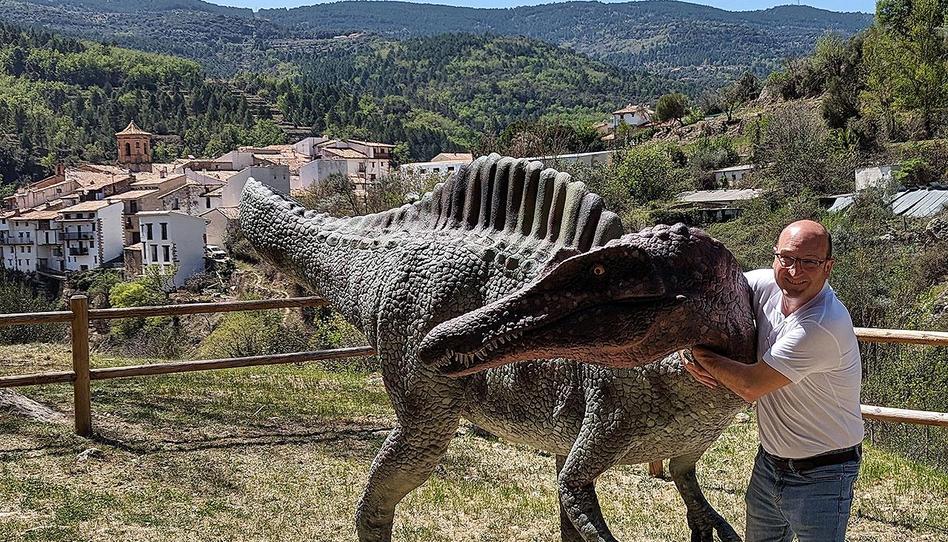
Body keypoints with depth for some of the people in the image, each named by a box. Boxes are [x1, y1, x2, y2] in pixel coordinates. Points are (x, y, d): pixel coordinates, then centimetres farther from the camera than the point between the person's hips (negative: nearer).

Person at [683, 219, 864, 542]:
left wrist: (700, 353, -11)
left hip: (821, 478, -7)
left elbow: (750, 387, -25)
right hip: (769, 463, 7)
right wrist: (692, 350, -8)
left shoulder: (825, 326, -29)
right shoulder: (767, 285, -8)